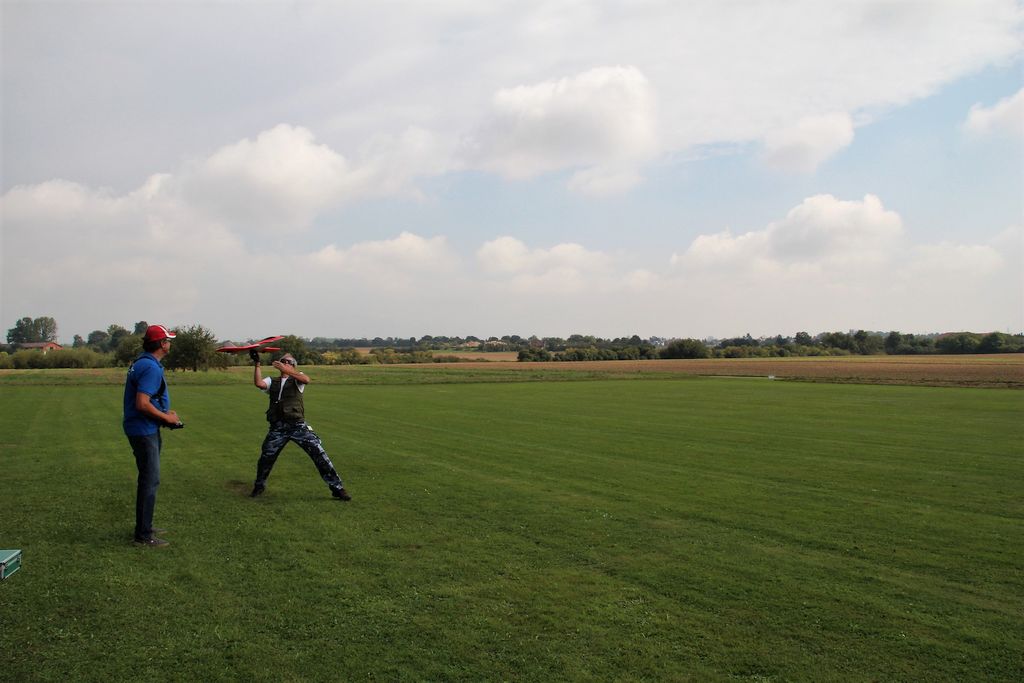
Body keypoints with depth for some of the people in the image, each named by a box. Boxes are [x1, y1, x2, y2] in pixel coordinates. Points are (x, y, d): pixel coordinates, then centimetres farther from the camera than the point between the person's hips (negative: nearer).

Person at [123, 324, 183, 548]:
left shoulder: (142, 362, 11)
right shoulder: (151, 367, -21)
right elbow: (142, 404, -28)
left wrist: (165, 413, 11)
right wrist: (167, 417, -15)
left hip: (145, 430, 11)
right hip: (144, 431, -11)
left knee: (148, 479, 19)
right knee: (150, 481, -3)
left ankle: (144, 527, 30)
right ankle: (144, 535, 4)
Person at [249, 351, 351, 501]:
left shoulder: (296, 379, 7)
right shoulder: (272, 381, 16)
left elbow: (306, 380, -19)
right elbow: (259, 383, -6)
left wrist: (287, 370, -30)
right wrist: (256, 365, -15)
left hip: (298, 425, -3)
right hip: (277, 428, 3)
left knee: (319, 453, -9)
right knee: (266, 457, 7)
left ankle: (336, 487, -2)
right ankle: (259, 486, 36)